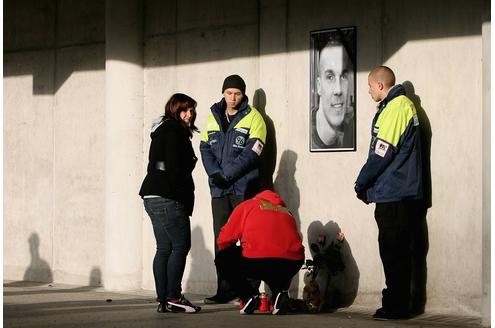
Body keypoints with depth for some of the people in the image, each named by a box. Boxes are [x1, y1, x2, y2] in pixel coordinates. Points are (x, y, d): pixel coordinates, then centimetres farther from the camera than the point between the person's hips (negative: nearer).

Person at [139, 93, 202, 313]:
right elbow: (175, 169, -16)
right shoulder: (174, 132, -8)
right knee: (180, 245, -8)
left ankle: (163, 300, 7)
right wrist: (186, 200, -14)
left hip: (152, 196, 10)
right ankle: (173, 297, -10)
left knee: (164, 248, 8)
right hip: (167, 198, -10)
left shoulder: (162, 132, 23)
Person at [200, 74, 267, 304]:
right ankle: (224, 290, 10)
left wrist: (226, 175, -16)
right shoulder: (213, 118, 14)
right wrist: (215, 173, -7)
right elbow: (205, 148, 10)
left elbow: (251, 154, -10)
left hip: (244, 188, -5)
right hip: (219, 190, 5)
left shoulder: (253, 118, -1)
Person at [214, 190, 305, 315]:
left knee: (222, 259, 22)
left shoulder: (246, 206, 20)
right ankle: (280, 293, 11)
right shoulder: (286, 212, 32)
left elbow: (223, 240, 14)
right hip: (293, 264, 5)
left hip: (258, 261, -4)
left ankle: (249, 296, 6)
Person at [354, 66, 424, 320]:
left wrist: (361, 184, -4)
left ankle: (397, 306, -1)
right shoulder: (404, 105, 16)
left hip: (393, 195, -10)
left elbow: (381, 154, -17)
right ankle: (399, 304, 17)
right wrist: (368, 185, 16)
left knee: (393, 252, -5)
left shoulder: (394, 109, -14)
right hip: (405, 194, 10)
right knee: (398, 251, 13)